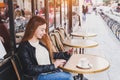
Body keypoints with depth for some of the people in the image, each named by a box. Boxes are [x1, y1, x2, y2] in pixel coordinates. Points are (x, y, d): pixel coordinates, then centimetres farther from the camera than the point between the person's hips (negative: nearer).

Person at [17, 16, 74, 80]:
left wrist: (67, 54, 15)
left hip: (52, 71, 7)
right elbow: (30, 69, -16)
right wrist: (52, 66, -17)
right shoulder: (24, 47, -10)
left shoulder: (42, 42, 11)